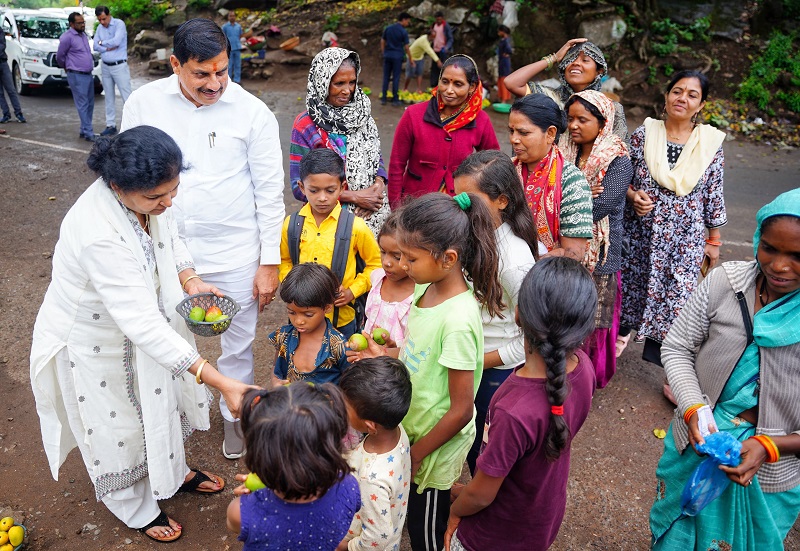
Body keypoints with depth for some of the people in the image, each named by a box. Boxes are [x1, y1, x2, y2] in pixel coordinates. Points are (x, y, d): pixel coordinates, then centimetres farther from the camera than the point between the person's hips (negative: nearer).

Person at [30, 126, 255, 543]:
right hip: (90, 344, -7)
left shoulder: (147, 196, -19)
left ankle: (172, 472, 54)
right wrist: (220, 383, -42)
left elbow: (169, 236, 5)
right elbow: (145, 326, -42)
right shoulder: (98, 235, -42)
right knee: (118, 426, 17)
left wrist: (189, 279, -15)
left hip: (138, 323, 7)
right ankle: (136, 508, 45)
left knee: (158, 402, 26)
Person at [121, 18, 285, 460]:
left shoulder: (253, 112, -11)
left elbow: (270, 192, -6)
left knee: (238, 343, 14)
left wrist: (270, 262, -5)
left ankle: (234, 414, 39)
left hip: (236, 254, -1)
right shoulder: (143, 102, -5)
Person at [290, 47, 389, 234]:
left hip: (373, 216, 4)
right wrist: (354, 196, -17)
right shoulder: (305, 125, -11)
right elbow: (300, 187, -13)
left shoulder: (361, 113, 3)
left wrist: (379, 186, -9)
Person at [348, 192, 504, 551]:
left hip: (436, 446, -7)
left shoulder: (458, 319, -33)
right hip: (412, 426, 7)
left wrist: (415, 454, -13)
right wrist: (386, 356, -5)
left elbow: (461, 411, -24)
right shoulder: (427, 287, -9)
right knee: (415, 519, 26)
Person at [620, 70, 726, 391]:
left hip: (685, 240, 0)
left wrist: (714, 240, 6)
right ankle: (621, 332, 44)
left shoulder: (711, 144, -1)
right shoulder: (643, 135, -2)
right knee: (629, 290, 14)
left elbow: (714, 196, 4)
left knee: (677, 302, 0)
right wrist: (633, 195, -15)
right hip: (640, 234, 1)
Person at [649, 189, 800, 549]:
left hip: (771, 474, -1)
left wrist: (770, 446, -26)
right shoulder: (725, 282, -15)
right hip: (695, 440, 1)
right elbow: (676, 348, -6)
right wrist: (693, 408, -21)